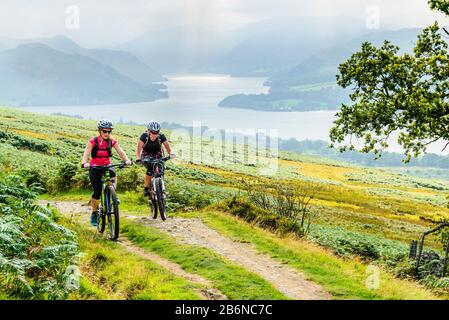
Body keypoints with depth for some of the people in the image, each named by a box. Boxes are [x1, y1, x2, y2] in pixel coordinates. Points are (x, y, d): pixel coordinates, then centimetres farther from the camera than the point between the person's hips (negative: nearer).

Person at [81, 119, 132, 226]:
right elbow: (86, 154, -23)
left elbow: (121, 152, -15)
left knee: (113, 176, -32)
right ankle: (94, 213, 12)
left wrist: (127, 160, -36)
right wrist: (84, 163, -44)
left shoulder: (112, 142, -4)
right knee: (97, 192, -11)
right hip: (94, 168, -2)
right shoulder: (93, 141, -12)